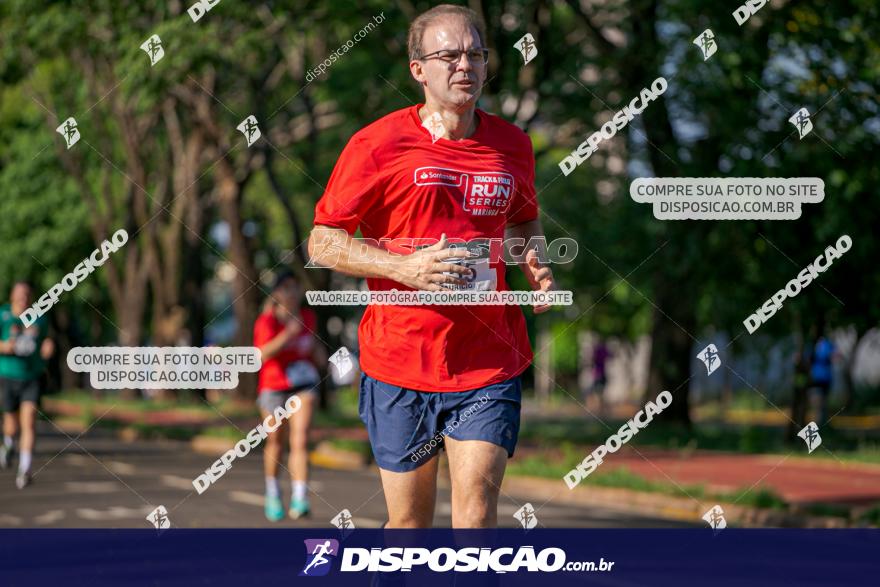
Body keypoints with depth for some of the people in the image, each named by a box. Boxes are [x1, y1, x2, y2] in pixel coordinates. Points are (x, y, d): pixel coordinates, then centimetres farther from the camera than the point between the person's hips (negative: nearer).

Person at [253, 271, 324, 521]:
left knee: (300, 440, -15)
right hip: (273, 386, -2)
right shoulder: (267, 321, -12)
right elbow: (263, 354, -27)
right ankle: (273, 494, 34)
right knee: (275, 443, 12)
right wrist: (288, 335, -36)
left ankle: (299, 500, -23)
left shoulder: (308, 317, 3)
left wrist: (315, 350, 1)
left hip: (303, 385, 2)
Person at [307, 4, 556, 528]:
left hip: (489, 364, 2)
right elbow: (323, 244, -2)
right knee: (410, 521, 9)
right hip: (399, 362, -1)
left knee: (477, 508, -12)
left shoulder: (512, 146, 7)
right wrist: (404, 268, -18)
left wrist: (535, 266, 5)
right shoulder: (379, 144, -4)